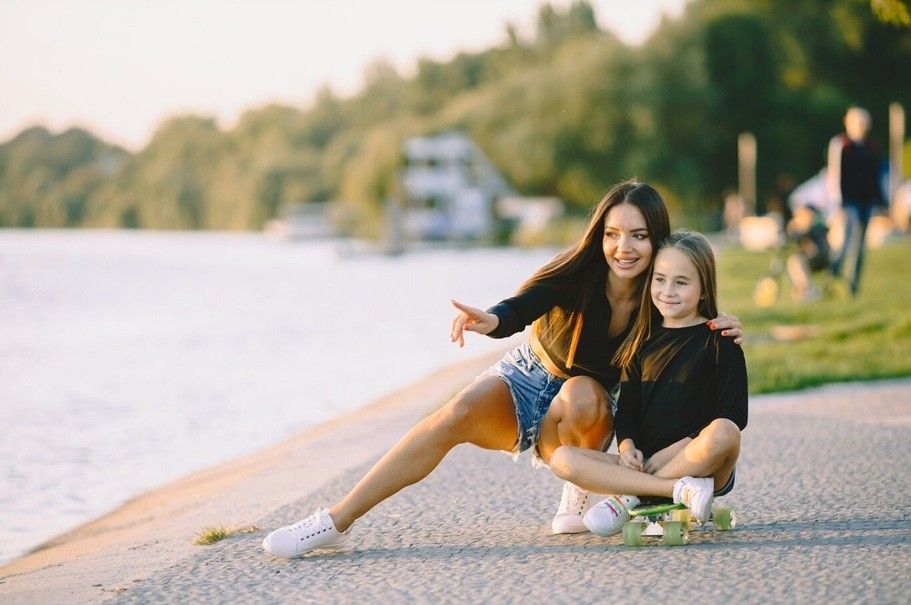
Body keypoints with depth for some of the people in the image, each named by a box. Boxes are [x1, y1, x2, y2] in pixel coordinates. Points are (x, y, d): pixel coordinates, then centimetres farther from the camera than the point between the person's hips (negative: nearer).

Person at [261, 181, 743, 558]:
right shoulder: (577, 273, -22)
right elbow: (522, 307, -38)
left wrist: (719, 327, -22)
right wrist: (492, 320, -61)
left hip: (587, 411, 1)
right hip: (528, 380, -1)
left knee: (583, 394, -35)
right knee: (460, 412, -29)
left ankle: (580, 490, -5)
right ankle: (335, 522, -31)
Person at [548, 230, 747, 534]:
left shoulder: (718, 339, 1)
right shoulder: (643, 342, 15)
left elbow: (733, 414, -6)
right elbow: (628, 407, 15)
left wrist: (674, 451, -13)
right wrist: (627, 445, -7)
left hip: (700, 463, -4)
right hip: (643, 464, 5)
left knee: (723, 433, -38)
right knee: (562, 458, -17)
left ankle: (631, 500, -24)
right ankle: (680, 490, -28)